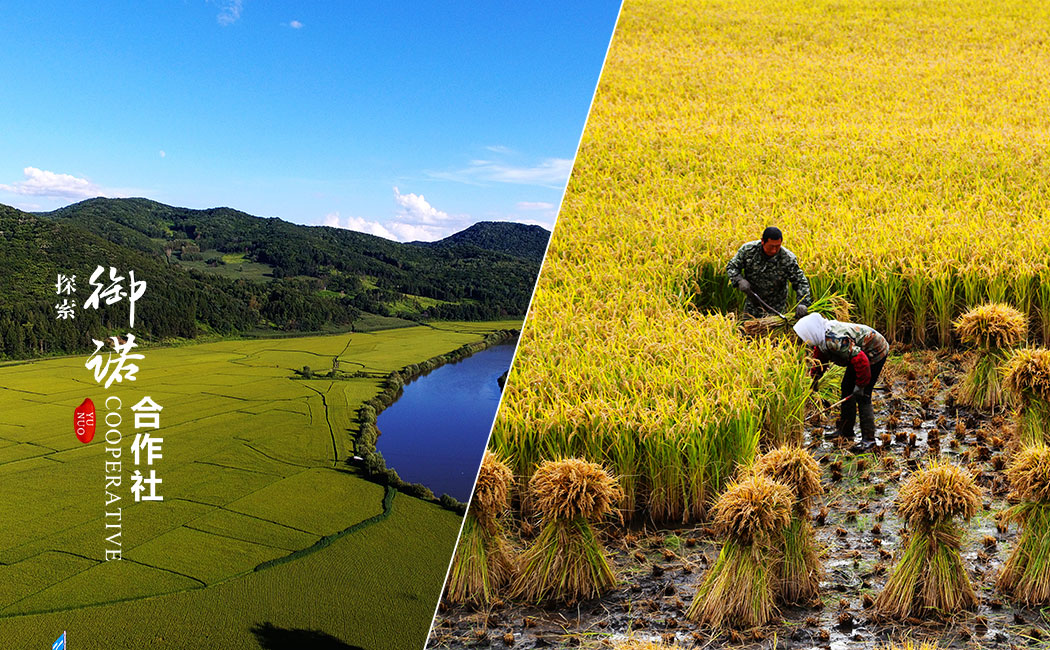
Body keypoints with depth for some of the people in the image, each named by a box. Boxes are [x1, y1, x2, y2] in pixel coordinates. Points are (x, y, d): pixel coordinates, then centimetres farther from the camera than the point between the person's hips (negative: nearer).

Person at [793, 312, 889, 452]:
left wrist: (860, 385, -29)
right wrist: (815, 376, 13)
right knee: (847, 388, 14)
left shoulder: (836, 341, -38)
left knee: (862, 396, -13)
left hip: (875, 353, -10)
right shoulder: (822, 337, -6)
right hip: (859, 352, 10)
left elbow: (860, 360, -37)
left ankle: (868, 439, -7)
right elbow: (820, 356, 15)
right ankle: (845, 431, 24)